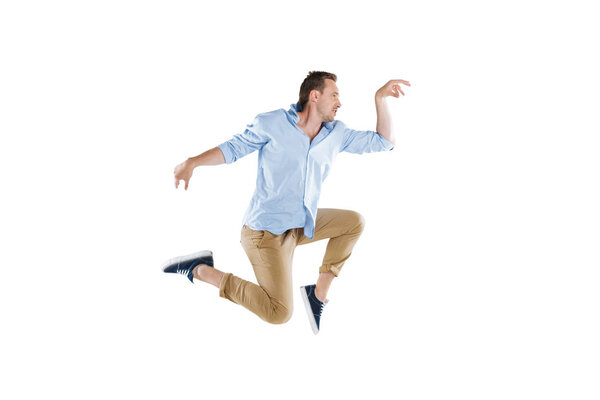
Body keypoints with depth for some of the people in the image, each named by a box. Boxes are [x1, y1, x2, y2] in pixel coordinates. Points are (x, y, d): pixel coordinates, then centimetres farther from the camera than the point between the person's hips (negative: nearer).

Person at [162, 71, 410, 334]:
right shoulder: (272, 123, -9)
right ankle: (201, 270, 0)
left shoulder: (336, 133, 6)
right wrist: (192, 163, -17)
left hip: (303, 224, 7)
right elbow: (234, 148, -3)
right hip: (267, 230, -7)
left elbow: (381, 142, 10)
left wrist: (380, 98, 0)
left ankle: (319, 292, 6)